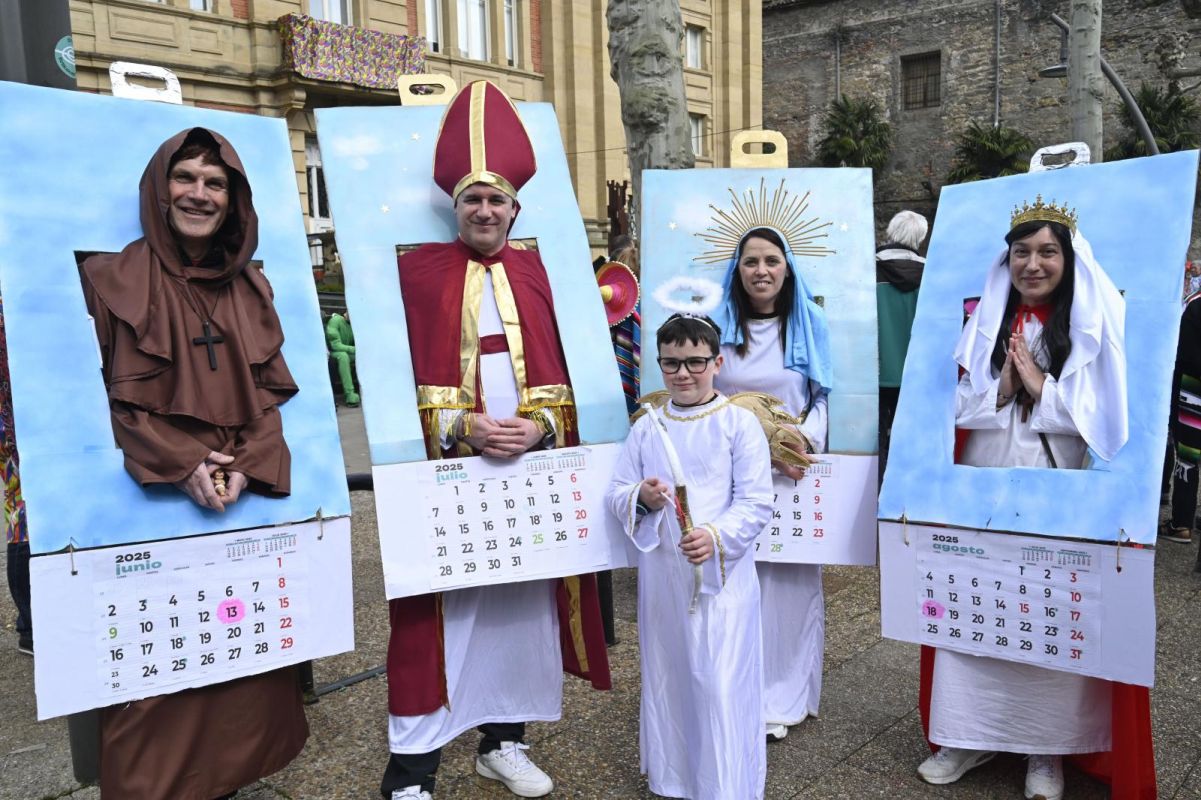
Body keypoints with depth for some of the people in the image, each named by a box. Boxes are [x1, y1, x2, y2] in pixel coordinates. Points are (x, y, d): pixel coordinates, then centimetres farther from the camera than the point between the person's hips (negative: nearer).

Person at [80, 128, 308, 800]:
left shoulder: (251, 288, 11)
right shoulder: (114, 278, -1)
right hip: (153, 499, -3)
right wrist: (179, 465, -14)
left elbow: (271, 390, 8)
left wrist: (244, 466, -8)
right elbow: (101, 393, -5)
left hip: (248, 497, 4)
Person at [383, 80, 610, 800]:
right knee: (440, 613, -1)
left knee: (523, 602, 11)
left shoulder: (535, 271, 10)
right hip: (447, 469, -3)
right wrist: (463, 429, -15)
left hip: (529, 467, 4)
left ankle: (504, 740, 29)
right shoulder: (418, 270, 0)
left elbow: (560, 366, 8)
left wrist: (539, 428, -10)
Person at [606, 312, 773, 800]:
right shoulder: (646, 427, 6)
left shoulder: (739, 424, -4)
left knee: (721, 684, -2)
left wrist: (717, 536, -24)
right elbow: (615, 494, 7)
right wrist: (640, 498, -15)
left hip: (722, 575, -4)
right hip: (661, 576, 4)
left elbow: (756, 502, -8)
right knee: (667, 677, 16)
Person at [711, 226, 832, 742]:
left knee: (792, 580, 4)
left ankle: (785, 695, 17)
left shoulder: (809, 326, 8)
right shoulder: (717, 327, 5)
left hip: (795, 470, 1)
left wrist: (806, 438, -13)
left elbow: (824, 396, 7)